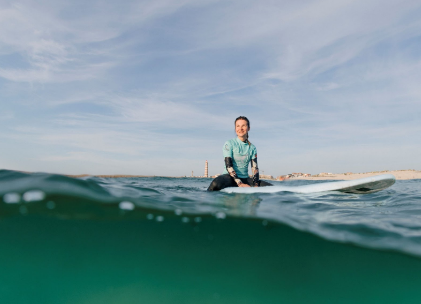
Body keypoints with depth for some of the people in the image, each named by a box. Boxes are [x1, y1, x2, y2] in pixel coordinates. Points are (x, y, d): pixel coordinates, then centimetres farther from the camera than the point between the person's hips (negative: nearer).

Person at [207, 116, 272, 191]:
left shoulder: (252, 148, 11)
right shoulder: (229, 144, -2)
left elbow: (254, 168, 5)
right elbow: (228, 166, -11)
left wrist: (256, 185, -13)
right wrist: (240, 184, -22)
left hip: (245, 178, 5)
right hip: (230, 177, -5)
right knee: (216, 184, -40)